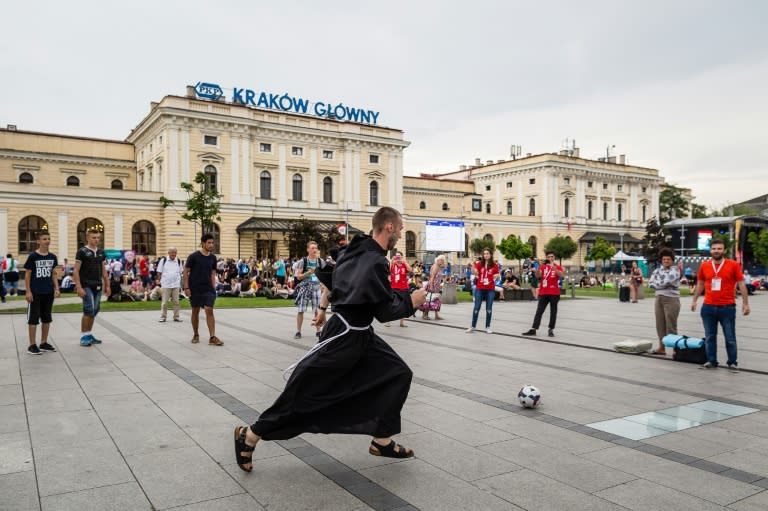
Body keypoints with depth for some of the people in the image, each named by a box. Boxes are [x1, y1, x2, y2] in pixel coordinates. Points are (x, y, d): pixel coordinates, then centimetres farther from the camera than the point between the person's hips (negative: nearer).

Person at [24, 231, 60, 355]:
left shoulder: (52, 257, 6)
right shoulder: (33, 256, -7)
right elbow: (27, 275, -5)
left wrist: (56, 288, 4)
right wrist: (28, 291, -10)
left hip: (49, 292, 5)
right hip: (35, 293, -5)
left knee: (47, 318, 11)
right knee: (33, 318, 0)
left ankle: (44, 343, 21)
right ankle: (32, 345, 6)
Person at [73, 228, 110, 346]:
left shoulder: (101, 252, 12)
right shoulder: (82, 252, -5)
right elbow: (76, 271, -8)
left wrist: (107, 285, 12)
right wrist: (79, 287, -15)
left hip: (98, 286, 6)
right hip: (87, 286, -6)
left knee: (94, 311, 9)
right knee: (89, 310, -10)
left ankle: (89, 334, 20)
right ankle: (83, 336, 1)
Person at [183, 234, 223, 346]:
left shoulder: (212, 257, 5)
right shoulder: (193, 256, -8)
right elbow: (185, 272, -5)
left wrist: (213, 287, 5)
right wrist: (186, 288, -10)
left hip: (208, 289, 2)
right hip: (195, 289, -2)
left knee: (209, 311, -8)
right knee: (195, 311, 9)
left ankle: (212, 337, -9)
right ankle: (196, 335, 24)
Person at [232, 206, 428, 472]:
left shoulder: (356, 249, 6)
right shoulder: (376, 263, -24)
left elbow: (332, 277, 18)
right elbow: (385, 312, -22)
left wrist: (323, 307, 27)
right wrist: (411, 302, -6)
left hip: (360, 334, 10)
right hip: (343, 336, -10)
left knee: (397, 374, 8)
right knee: (306, 387, -1)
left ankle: (382, 441, 18)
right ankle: (250, 435, 15)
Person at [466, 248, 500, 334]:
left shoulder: (494, 265, 2)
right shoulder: (479, 264, 3)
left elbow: (497, 275, 9)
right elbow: (474, 273, -9)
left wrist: (496, 276, -13)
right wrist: (473, 263, -23)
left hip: (490, 289, 0)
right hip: (480, 289, 0)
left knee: (489, 308, 4)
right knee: (476, 308, 3)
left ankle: (488, 327, 14)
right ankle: (472, 326, 11)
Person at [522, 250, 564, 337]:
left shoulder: (558, 267, 4)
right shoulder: (543, 266, 7)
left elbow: (561, 275, -15)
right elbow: (537, 276, -6)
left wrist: (553, 266, -23)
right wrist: (540, 266, -19)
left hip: (554, 293, -1)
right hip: (543, 293, 1)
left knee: (553, 312, 4)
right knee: (539, 311, 0)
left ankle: (551, 330, 11)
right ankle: (533, 329, -1)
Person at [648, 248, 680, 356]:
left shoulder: (675, 270, -4)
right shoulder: (658, 270, 12)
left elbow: (667, 281, -18)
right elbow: (651, 283, 3)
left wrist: (657, 284, -2)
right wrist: (662, 285, -9)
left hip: (671, 299, -6)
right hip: (659, 299, 6)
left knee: (671, 326, -5)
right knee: (660, 325, 8)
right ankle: (661, 348, 16)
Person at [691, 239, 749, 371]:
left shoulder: (733, 265, -4)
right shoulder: (704, 266, 4)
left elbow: (741, 284, -2)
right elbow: (700, 284, 14)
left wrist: (745, 303, -4)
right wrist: (694, 300, 14)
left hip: (728, 307, -3)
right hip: (708, 307, 3)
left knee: (730, 337, 5)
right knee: (709, 337, 9)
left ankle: (733, 363, 17)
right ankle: (711, 361, 18)